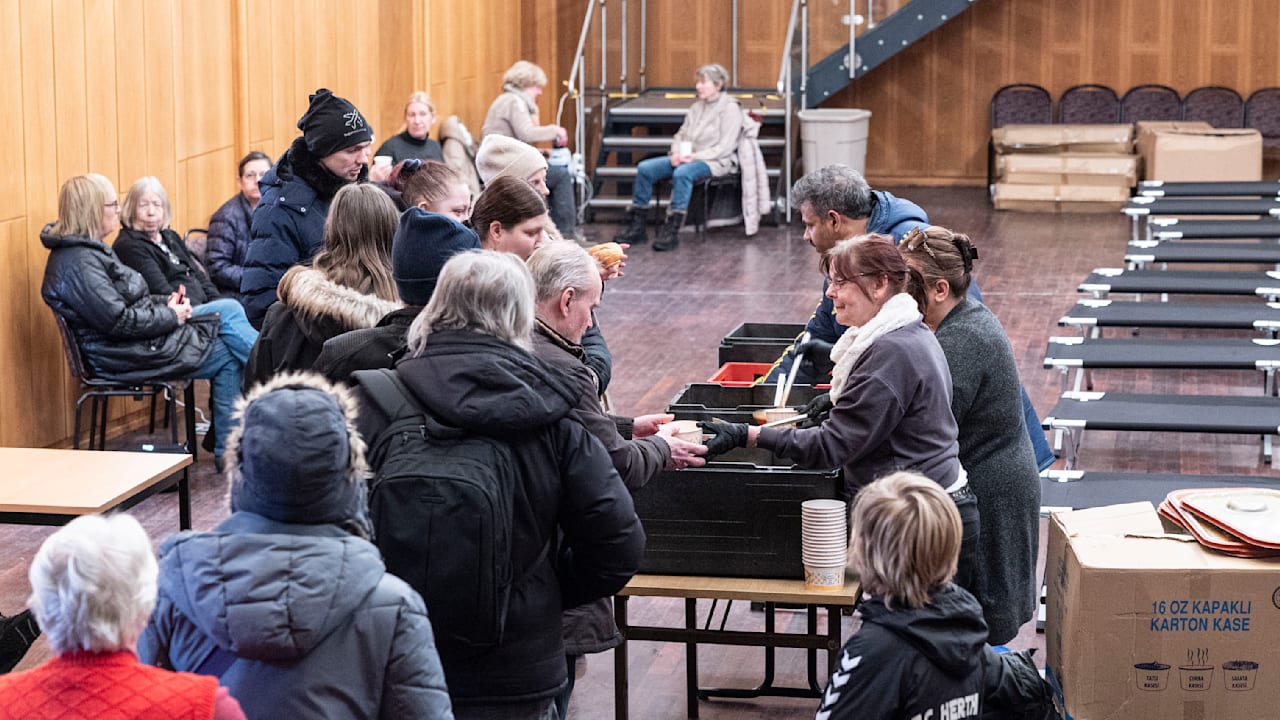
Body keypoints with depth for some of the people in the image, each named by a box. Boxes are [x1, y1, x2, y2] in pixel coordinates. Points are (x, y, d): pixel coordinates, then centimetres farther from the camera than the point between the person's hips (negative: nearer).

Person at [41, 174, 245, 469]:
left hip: (142, 339, 11)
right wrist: (170, 316, -14)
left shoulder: (89, 251, 13)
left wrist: (165, 302, 4)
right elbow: (118, 320, -26)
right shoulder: (78, 263, -21)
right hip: (125, 356, -11)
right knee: (227, 359, -7)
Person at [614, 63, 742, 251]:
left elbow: (726, 146, -12)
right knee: (644, 168, -11)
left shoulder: (730, 108, -4)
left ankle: (672, 232, -38)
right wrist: (677, 153, -5)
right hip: (686, 158, 8)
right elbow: (681, 134, 18)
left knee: (682, 172, -39)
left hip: (715, 162, -8)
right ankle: (636, 227, -9)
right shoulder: (696, 107, 18)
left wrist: (696, 156, -20)